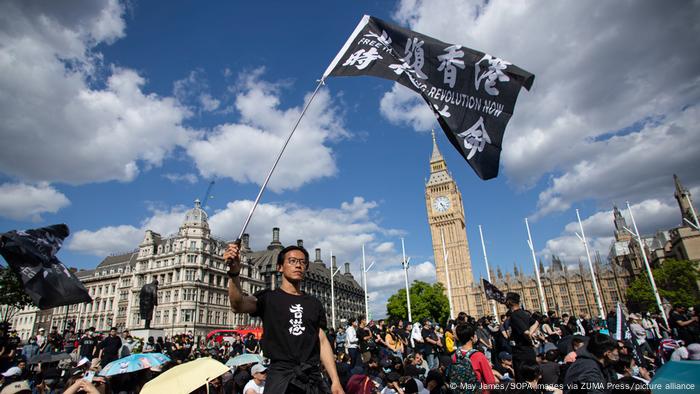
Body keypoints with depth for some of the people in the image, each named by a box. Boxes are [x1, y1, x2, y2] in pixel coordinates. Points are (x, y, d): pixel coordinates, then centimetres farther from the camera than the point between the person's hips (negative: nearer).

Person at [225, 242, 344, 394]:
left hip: (313, 377, 4)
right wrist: (234, 273, -38)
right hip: (282, 375, -3)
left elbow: (322, 342, 8)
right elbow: (238, 305, -20)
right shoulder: (268, 297, 0)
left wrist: (335, 381, -1)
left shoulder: (314, 303, 11)